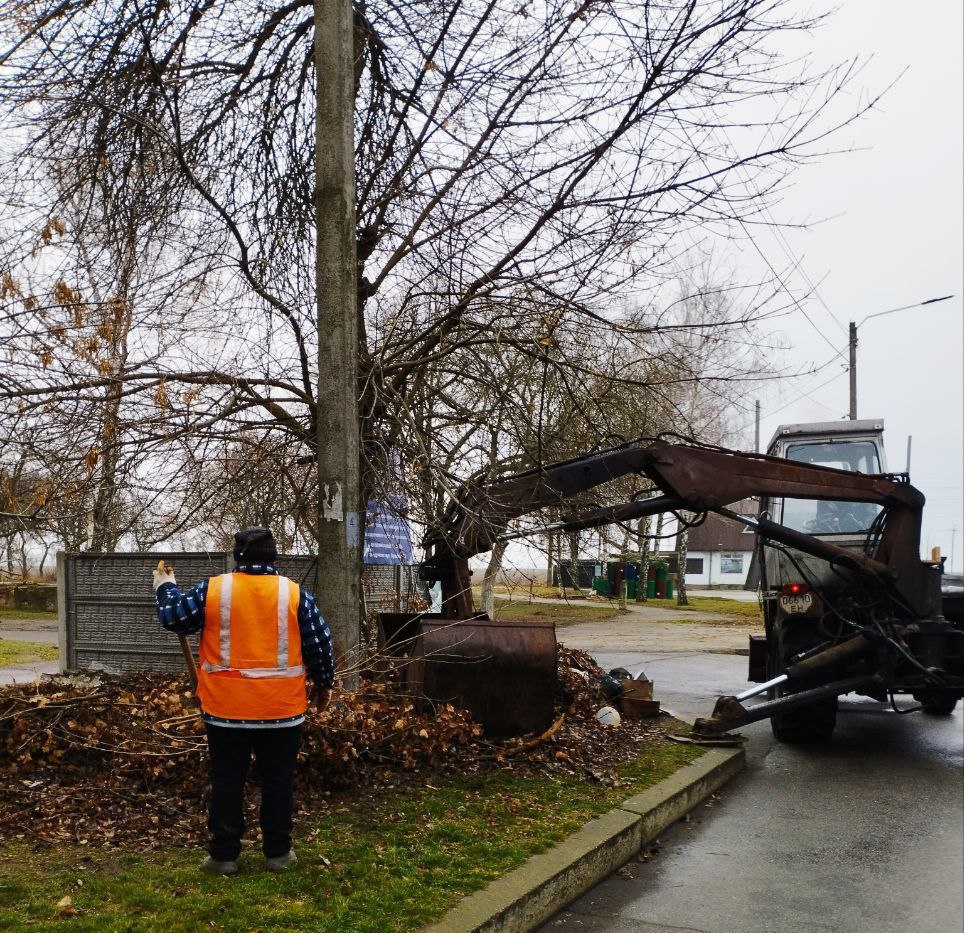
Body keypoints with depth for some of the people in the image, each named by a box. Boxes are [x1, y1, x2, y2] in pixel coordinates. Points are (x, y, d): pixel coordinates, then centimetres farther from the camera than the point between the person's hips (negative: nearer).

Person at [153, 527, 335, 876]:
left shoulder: (212, 589, -4)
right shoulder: (295, 594, -3)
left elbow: (174, 618, 7)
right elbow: (319, 644, 2)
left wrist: (165, 587, 26)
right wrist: (324, 683, 17)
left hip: (226, 707, 0)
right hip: (281, 708, 0)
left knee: (227, 782, 10)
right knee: (277, 781, 11)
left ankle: (223, 855, 16)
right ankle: (277, 853, 18)